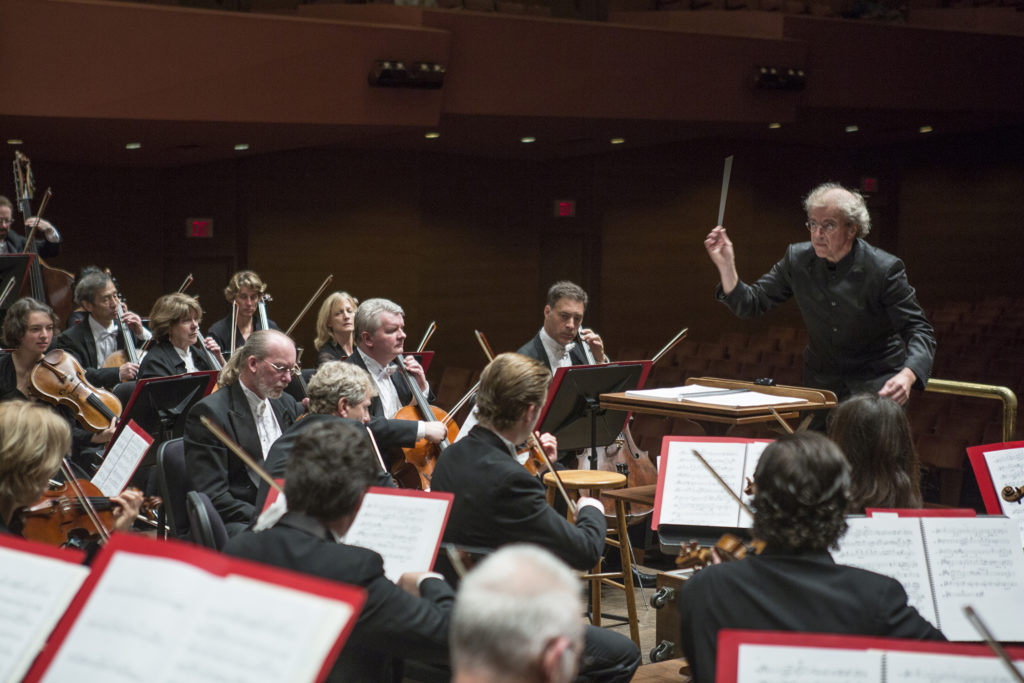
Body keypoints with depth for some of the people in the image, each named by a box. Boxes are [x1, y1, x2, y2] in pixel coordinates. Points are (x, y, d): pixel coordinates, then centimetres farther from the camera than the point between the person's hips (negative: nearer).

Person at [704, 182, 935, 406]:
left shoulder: (884, 269, -15)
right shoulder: (797, 259, -3)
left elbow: (919, 330, -14)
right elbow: (750, 305, 2)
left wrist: (906, 377, -34)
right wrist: (726, 266, -16)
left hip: (877, 384, -3)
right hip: (821, 381, 4)